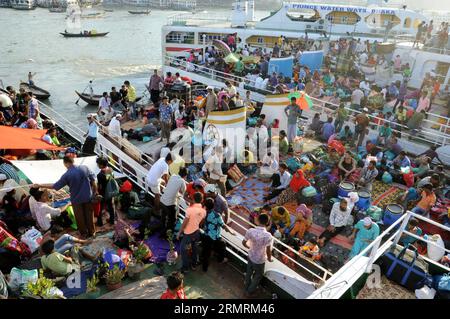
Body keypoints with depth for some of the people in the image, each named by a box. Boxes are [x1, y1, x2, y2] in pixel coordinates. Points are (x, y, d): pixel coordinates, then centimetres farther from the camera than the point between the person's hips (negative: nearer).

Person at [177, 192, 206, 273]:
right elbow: (202, 222, 4)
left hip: (188, 233, -5)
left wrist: (179, 232, -7)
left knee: (183, 249, 14)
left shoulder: (190, 209, -26)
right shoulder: (204, 211, -9)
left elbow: (184, 223, -19)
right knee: (194, 248, 26)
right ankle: (194, 264, 39)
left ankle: (185, 267, 22)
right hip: (197, 232, 5)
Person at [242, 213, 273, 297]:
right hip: (260, 260, -3)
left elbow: (244, 243, -7)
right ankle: (249, 292, 44)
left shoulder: (250, 231, -22)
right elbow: (268, 251, -23)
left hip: (250, 256, 3)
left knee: (249, 272, 30)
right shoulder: (268, 236, -33)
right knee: (258, 276, 26)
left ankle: (246, 287, 55)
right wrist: (269, 259, -1)